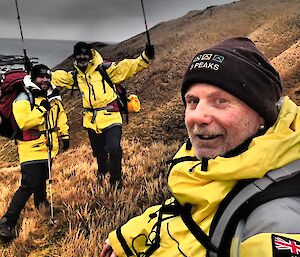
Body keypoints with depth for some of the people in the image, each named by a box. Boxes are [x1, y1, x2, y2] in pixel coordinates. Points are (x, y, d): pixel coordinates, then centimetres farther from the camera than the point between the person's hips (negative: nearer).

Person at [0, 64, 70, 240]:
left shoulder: (53, 96, 9)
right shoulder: (23, 99, -14)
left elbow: (61, 116, 21)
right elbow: (23, 123, -27)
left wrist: (65, 135, 19)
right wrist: (41, 108, -28)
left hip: (49, 146, 7)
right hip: (31, 148, -7)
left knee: (42, 179, 23)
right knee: (29, 185, -14)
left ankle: (41, 202, 48)